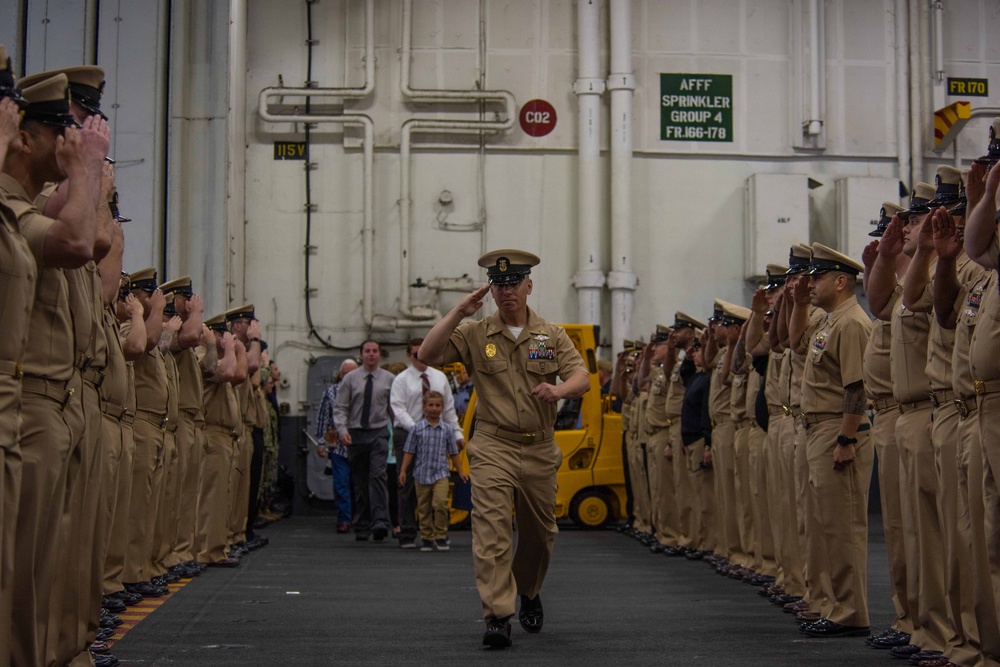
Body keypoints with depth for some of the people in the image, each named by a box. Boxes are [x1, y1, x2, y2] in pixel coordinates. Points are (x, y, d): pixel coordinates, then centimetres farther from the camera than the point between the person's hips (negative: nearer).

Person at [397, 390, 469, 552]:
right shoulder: (417, 428, 1)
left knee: (440, 502, -17)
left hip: (441, 473, -1)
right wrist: (403, 471, -1)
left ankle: (440, 535, -4)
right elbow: (409, 452, 4)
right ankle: (426, 538, 18)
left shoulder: (447, 429, 5)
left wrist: (460, 471, 14)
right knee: (424, 508, 6)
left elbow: (453, 452, 13)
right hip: (422, 474, 1)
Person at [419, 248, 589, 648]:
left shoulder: (552, 336, 7)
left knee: (538, 534, 15)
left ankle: (528, 593, 41)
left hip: (540, 450, 3)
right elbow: (428, 356, -9)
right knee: (491, 529, -15)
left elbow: (582, 379, -3)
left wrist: (559, 390, -25)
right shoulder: (474, 335, 2)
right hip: (493, 447, -2)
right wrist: (458, 313, -14)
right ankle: (497, 616, -15)